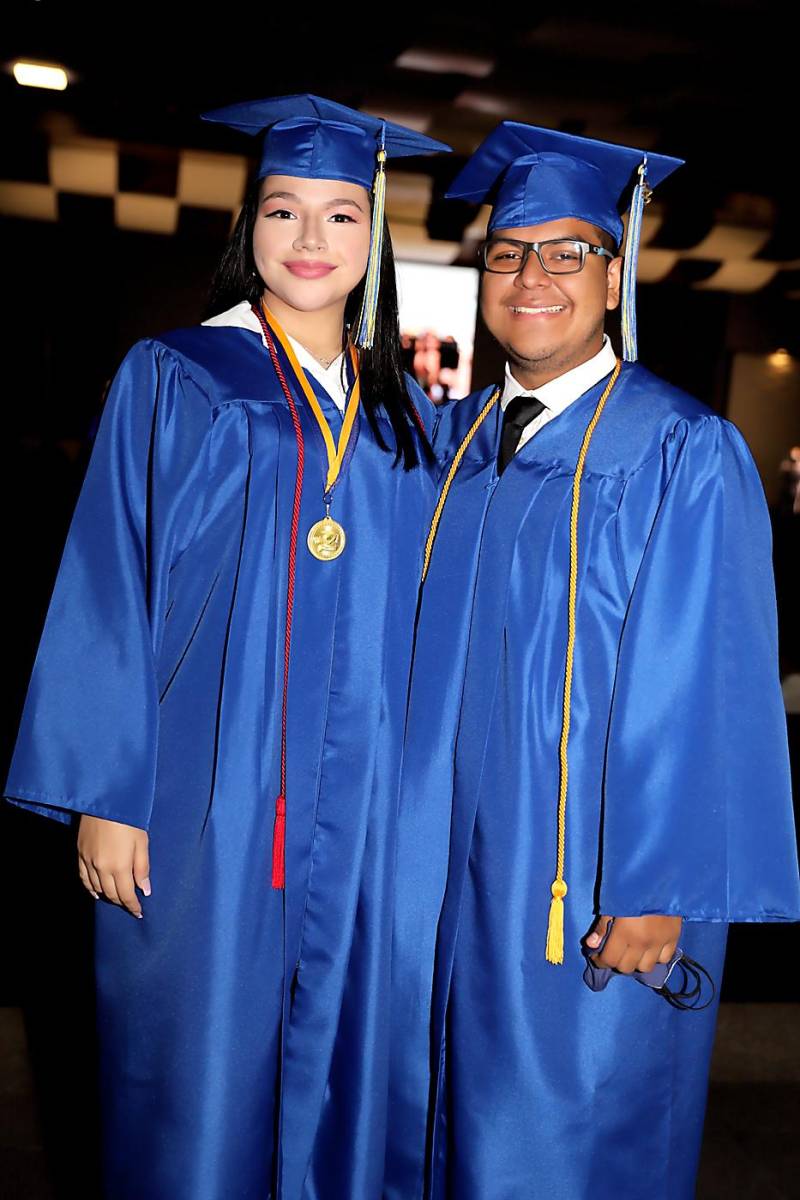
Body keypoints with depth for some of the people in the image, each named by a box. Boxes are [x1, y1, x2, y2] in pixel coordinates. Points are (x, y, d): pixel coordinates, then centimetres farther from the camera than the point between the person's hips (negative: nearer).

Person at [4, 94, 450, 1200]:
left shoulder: (403, 411, 10)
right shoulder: (173, 380, 0)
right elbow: (109, 590, -5)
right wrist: (105, 794, -9)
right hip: (207, 799, -3)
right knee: (199, 1075, 7)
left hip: (360, 810, 3)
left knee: (336, 1070, 13)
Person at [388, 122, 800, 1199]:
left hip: (589, 893, -5)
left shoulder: (683, 453, -11)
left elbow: (705, 685, -13)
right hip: (444, 868, 6)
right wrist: (400, 830, 7)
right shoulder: (451, 440, 6)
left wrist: (661, 892, -15)